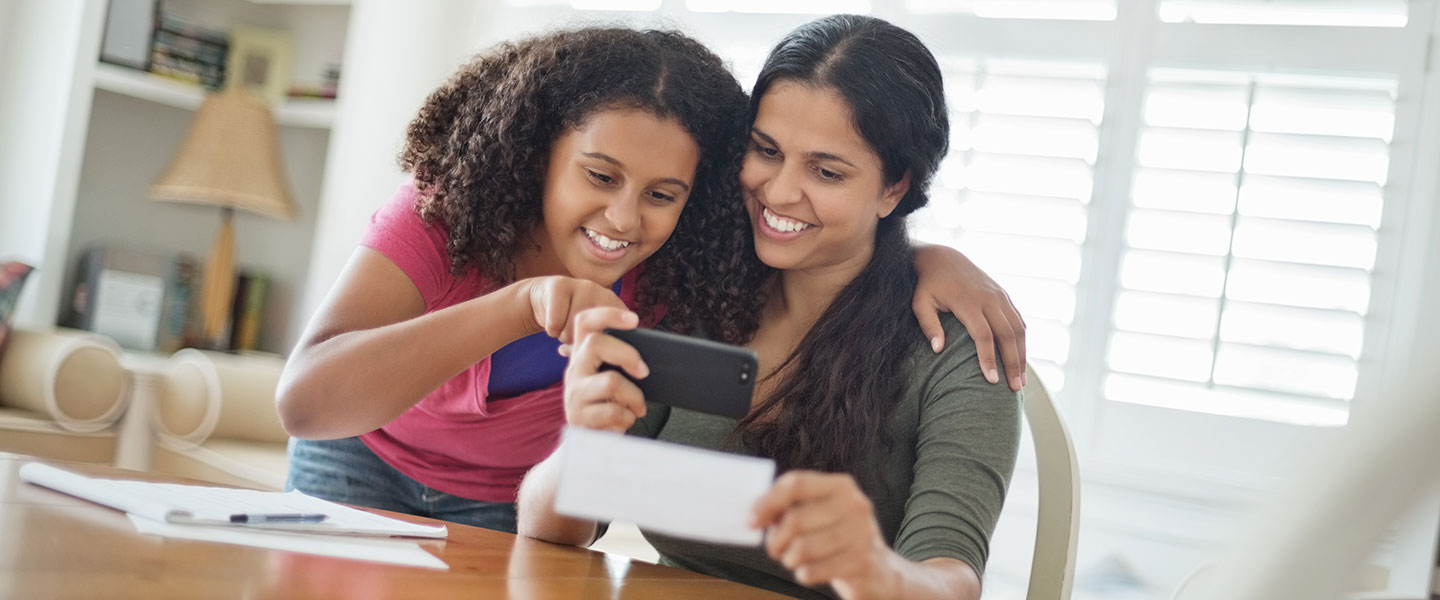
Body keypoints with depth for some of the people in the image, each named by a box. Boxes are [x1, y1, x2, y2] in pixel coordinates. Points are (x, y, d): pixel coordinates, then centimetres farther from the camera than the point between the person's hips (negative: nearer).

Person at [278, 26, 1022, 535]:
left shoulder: (676, 272, -22)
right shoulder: (445, 212, -29)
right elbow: (303, 400, -42)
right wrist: (524, 303, -53)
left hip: (506, 511, 2)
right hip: (362, 462, -1)